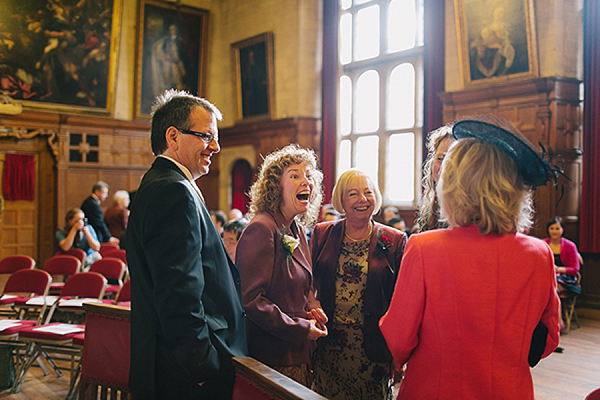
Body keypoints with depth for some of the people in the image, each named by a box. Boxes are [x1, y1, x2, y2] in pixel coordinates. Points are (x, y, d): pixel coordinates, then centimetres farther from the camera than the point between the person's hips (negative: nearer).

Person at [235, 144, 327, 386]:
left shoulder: (298, 230, 9)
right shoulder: (261, 229, -18)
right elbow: (250, 298, -21)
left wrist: (312, 308, 1)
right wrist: (300, 329, -18)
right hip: (271, 355, -8)